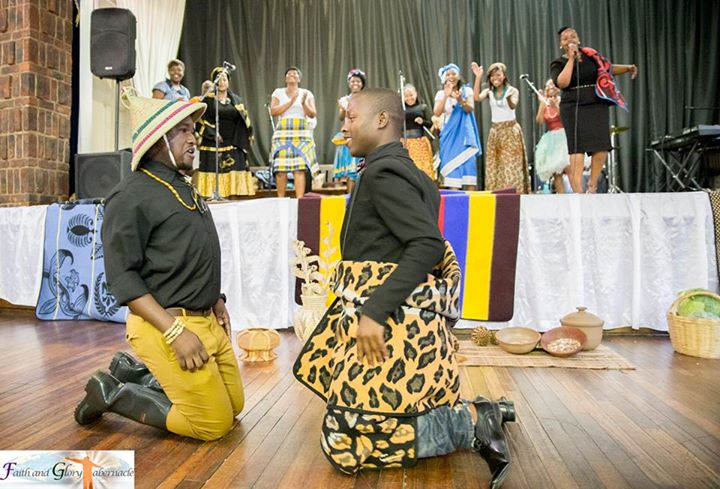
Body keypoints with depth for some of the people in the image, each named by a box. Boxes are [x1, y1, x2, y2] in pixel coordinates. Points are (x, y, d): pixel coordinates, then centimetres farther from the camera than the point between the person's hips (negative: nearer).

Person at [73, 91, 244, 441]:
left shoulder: (185, 189, 14)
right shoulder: (132, 195, -13)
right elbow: (121, 277, -18)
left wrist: (215, 300, 13)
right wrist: (176, 332, -23)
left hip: (207, 321, 9)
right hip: (165, 324, -9)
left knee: (234, 406, 15)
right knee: (214, 423, -3)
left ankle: (132, 373, 23)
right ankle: (113, 393, 10)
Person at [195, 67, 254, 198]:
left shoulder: (236, 100, 15)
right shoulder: (208, 99, 6)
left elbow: (244, 121, 14)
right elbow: (201, 120, -1)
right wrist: (213, 134, -13)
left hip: (233, 144, 3)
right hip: (212, 145, -3)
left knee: (234, 172, -5)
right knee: (214, 171, -9)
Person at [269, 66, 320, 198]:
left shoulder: (307, 93, 13)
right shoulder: (278, 92, 12)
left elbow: (312, 114, 4)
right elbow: (273, 111, -1)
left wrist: (304, 103, -14)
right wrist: (290, 102, -9)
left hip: (302, 134, 0)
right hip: (283, 133, 0)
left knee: (300, 168, -13)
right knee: (280, 168, -7)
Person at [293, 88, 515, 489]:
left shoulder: (382, 171, -13)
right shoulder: (402, 169, 17)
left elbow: (428, 245, -24)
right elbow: (428, 243, 17)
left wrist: (373, 312, -26)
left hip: (391, 320, -10)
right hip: (402, 317, 10)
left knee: (349, 443, -5)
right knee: (386, 412, 18)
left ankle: (473, 422, -2)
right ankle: (483, 412, 15)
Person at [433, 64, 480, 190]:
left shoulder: (467, 90, 4)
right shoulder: (440, 94, 5)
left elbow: (470, 109, -9)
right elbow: (437, 113, -8)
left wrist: (460, 99, -28)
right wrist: (446, 96, -19)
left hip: (464, 133, -1)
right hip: (449, 134, 1)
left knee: (468, 163, -6)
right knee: (451, 164, -3)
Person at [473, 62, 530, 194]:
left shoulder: (513, 90, -2)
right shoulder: (488, 91, 5)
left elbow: (513, 106, -21)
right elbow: (477, 98, -15)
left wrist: (508, 97, -43)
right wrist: (478, 77, -19)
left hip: (511, 130, -3)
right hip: (495, 131, 4)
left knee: (511, 166, -8)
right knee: (494, 167, 1)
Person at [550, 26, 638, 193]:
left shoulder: (591, 55, 11)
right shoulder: (558, 64, 1)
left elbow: (607, 68, 25)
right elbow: (562, 83, -18)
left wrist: (627, 68, 10)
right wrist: (571, 59, -13)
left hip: (598, 107, 4)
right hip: (574, 110, -4)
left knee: (601, 151, 1)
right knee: (577, 152, -9)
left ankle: (592, 187, 20)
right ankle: (578, 192, -7)